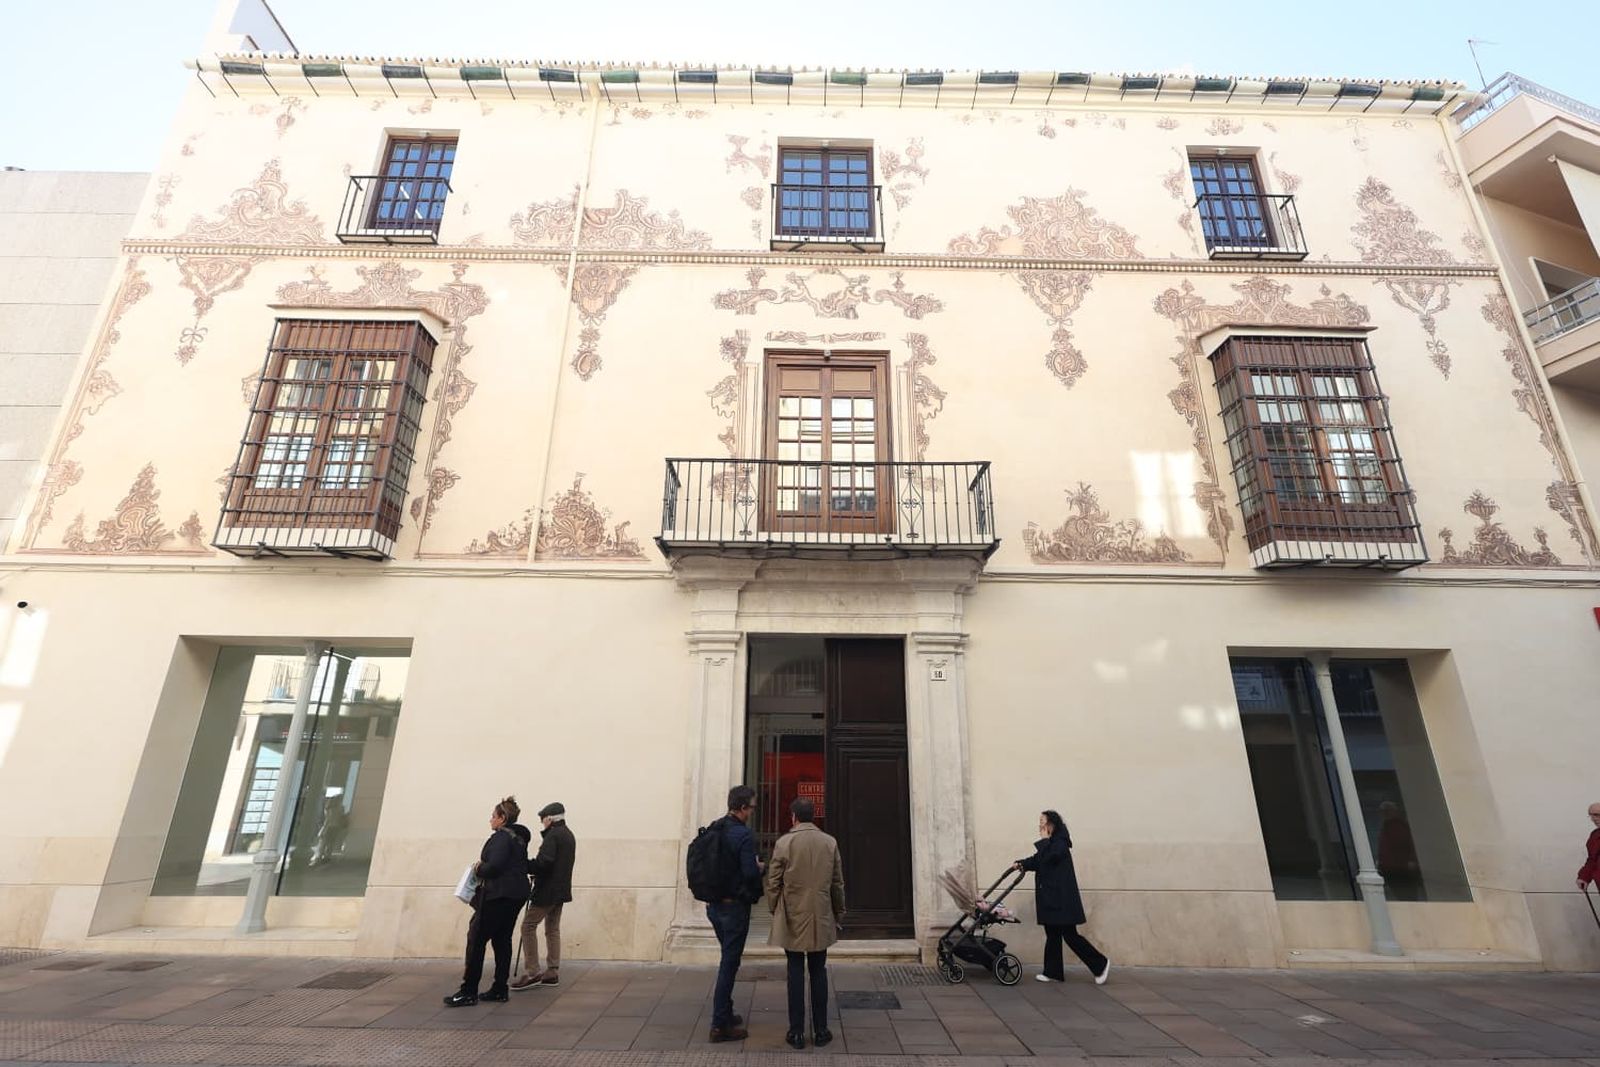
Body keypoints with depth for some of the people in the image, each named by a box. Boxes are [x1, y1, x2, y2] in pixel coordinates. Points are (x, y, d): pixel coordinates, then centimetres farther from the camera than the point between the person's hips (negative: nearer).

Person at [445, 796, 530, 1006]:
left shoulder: (500, 837, -14)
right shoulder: (519, 838, 15)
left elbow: (494, 865, -24)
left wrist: (478, 868, -4)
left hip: (498, 895, -9)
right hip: (515, 895, 9)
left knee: (476, 939, 0)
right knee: (502, 940, 13)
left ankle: (468, 991, 4)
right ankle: (499, 989, 17)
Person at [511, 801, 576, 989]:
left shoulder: (552, 835, -16)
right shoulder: (569, 835, 13)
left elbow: (543, 862, -25)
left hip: (547, 890, -9)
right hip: (560, 889, 9)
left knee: (528, 926, -1)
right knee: (553, 929, 13)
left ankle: (532, 972, 0)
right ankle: (552, 973, 16)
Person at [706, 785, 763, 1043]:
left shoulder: (713, 829, 3)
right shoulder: (744, 835, -21)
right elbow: (750, 873, -25)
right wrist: (759, 867, -2)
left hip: (714, 904, 8)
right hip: (734, 906, -8)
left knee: (729, 959, 23)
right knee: (729, 964, 4)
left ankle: (725, 1013, 33)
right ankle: (720, 1025, 12)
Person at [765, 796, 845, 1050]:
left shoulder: (784, 843, -9)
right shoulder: (830, 843, -2)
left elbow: (773, 883, -5)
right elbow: (838, 883, 5)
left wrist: (774, 911, 9)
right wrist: (838, 913, 16)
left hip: (792, 919, -2)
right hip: (821, 919, 2)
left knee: (796, 973, 7)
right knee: (818, 972, 11)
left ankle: (797, 1032, 12)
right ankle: (820, 1031, 17)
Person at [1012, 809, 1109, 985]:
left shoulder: (1060, 842, -15)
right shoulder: (1049, 843, 15)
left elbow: (1047, 859, -28)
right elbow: (1037, 861, 13)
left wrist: (1044, 840, -17)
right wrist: (1020, 864, -2)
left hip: (1062, 898, -9)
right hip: (1050, 897, 9)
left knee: (1070, 935, -3)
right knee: (1052, 935, 11)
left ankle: (1101, 964, 12)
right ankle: (1053, 972, 17)